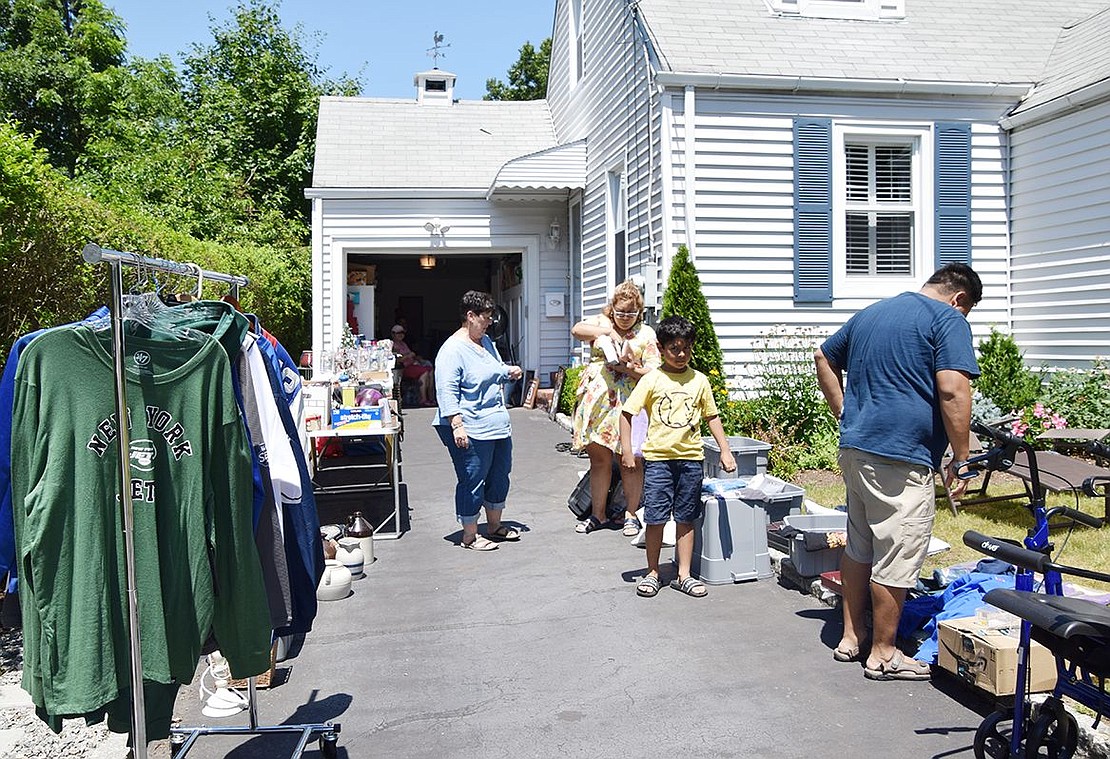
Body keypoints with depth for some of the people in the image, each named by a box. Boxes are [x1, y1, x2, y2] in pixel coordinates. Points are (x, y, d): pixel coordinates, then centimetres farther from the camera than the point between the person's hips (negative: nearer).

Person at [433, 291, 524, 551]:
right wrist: (457, 425, -27)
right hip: (471, 430, -10)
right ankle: (469, 536, 12)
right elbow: (447, 392, -21)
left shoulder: (485, 341, 13)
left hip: (498, 425, 10)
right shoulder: (453, 350, -16)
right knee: (473, 480, -1)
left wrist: (508, 371, 9)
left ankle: (494, 525, 34)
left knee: (499, 475, 17)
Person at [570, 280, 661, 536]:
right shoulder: (601, 323, 10)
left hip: (628, 404, -2)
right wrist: (609, 331, -19)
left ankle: (631, 515, 15)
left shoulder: (646, 334, 4)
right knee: (599, 459, 9)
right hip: (596, 402, 2)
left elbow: (653, 373, -2)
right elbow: (576, 330, -10)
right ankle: (598, 515, 19)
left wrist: (628, 368, -17)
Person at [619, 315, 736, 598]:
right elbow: (627, 412, -2)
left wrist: (725, 450, 9)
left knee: (686, 518, 9)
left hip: (690, 457, 3)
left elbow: (711, 416, 14)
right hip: (658, 457, -2)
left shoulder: (699, 380, 6)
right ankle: (652, 572, 16)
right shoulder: (652, 379, -3)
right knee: (655, 518, 0)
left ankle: (683, 575, 18)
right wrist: (626, 450, -7)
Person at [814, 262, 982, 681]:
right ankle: (883, 655, 14)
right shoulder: (947, 319, -6)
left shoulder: (870, 313, 17)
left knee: (859, 548, 18)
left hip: (855, 449, 8)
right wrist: (961, 458, -11)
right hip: (902, 458, -8)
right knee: (896, 559, 3)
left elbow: (824, 357, 26)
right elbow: (952, 391, -18)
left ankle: (852, 637, 29)